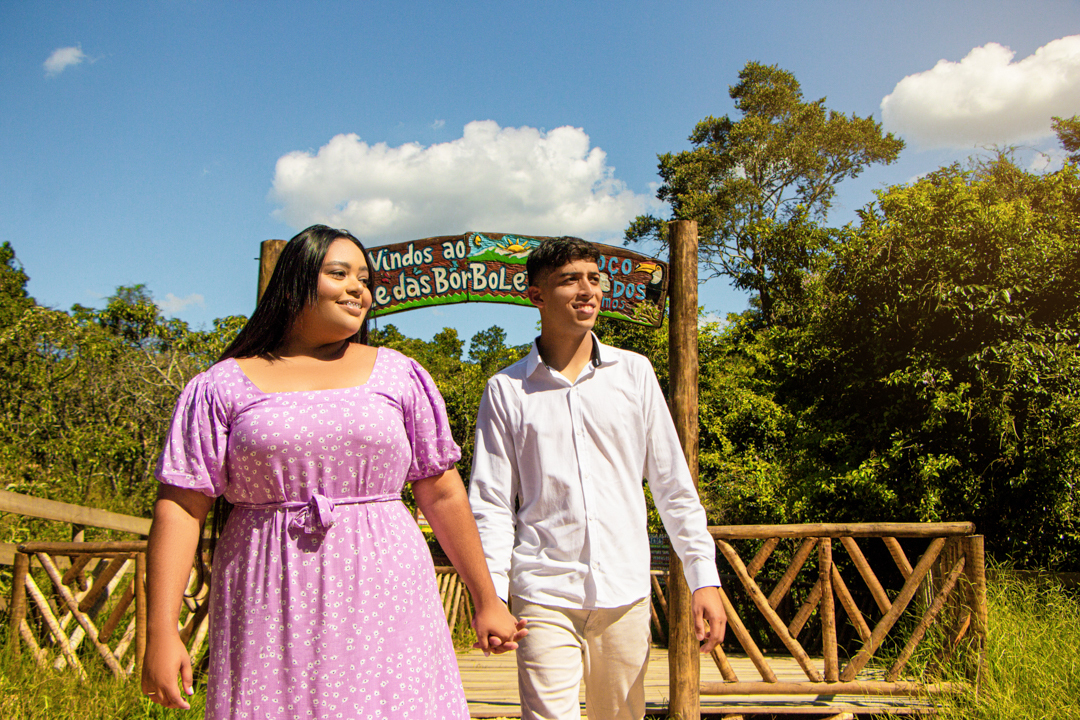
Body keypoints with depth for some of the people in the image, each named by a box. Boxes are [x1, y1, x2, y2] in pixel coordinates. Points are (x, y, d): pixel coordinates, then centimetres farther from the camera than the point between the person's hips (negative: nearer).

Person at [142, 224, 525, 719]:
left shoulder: (399, 376, 8)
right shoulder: (222, 387, 5)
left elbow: (443, 495, 9)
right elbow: (180, 508, 1)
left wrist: (486, 601, 12)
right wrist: (161, 632, -5)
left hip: (381, 602, 1)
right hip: (270, 615, 0)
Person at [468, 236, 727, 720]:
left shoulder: (634, 373, 5)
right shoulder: (506, 390, 1)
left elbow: (673, 484, 6)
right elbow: (491, 502, 2)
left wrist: (704, 577, 2)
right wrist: (490, 595, -7)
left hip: (627, 592, 2)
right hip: (544, 594, -2)